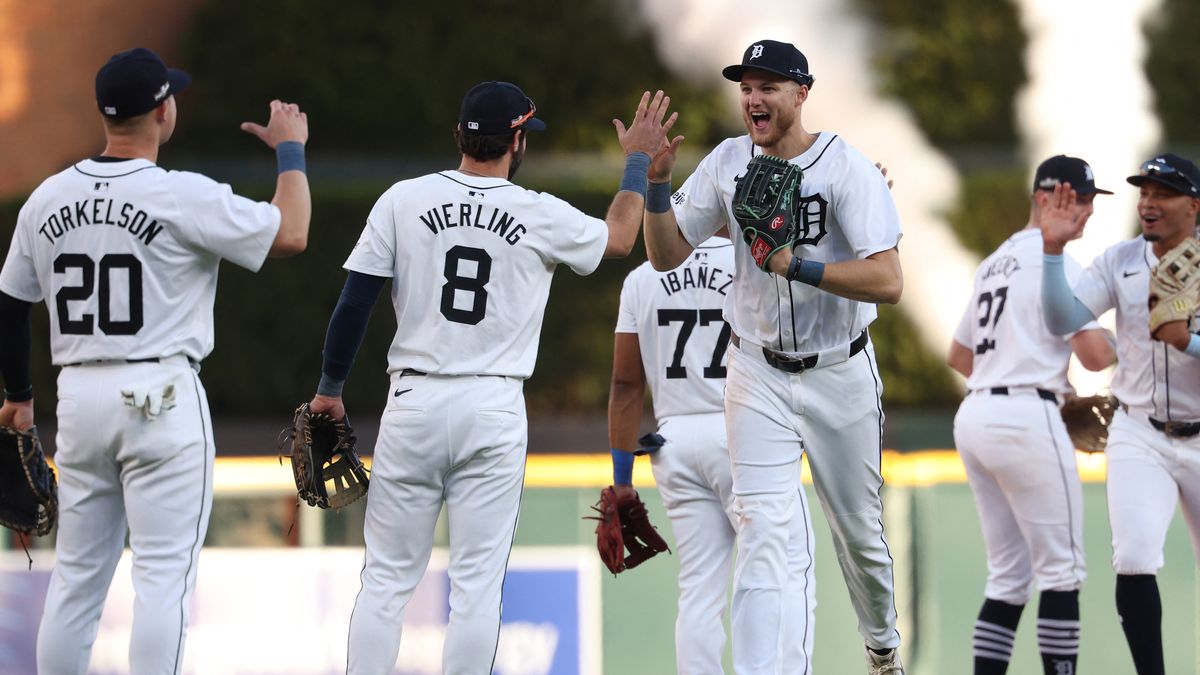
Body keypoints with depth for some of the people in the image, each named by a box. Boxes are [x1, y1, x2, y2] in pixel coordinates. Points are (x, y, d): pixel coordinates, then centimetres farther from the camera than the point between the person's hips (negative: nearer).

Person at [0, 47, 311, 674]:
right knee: (163, 574, -4)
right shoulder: (183, 196, -12)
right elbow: (290, 234, -8)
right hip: (161, 398, -6)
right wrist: (290, 149, 8)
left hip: (78, 396, 6)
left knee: (77, 575, 12)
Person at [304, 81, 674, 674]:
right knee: (477, 581, 3)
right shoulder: (542, 216, -2)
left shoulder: (403, 201, -2)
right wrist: (637, 161, 32)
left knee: (387, 579, 5)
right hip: (495, 410, -1)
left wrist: (330, 388, 9)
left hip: (414, 403, 1)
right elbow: (619, 238, 19)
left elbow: (354, 302, -2)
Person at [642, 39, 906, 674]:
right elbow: (666, 256, 1)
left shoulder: (848, 169, -16)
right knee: (761, 529, -12)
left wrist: (796, 265, -33)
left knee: (858, 528, 14)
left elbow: (888, 281, -25)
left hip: (839, 375, -1)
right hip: (759, 378, 2)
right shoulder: (728, 163, -3)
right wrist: (655, 183, -15)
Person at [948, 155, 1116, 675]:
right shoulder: (1054, 259, -6)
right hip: (1025, 418, -9)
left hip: (974, 417, 9)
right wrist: (1117, 345, 9)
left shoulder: (995, 263, 21)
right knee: (1061, 569, -4)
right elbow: (1094, 354, -15)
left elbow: (958, 356, 29)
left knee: (1009, 574, 11)